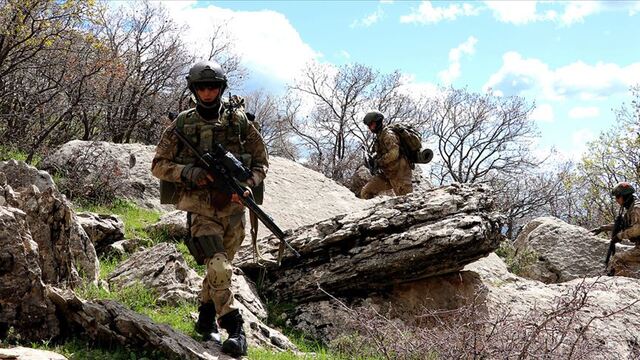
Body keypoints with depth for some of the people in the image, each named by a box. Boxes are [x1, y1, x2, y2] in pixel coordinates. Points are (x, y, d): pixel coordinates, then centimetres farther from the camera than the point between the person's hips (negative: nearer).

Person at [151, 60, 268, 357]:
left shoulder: (239, 121, 4)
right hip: (201, 209, -3)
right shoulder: (182, 124, 0)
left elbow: (261, 161, 9)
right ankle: (235, 329, -8)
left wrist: (247, 185, -10)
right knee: (219, 268, -18)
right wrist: (189, 173, -14)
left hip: (233, 208, 3)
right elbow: (159, 165, 3)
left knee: (219, 267, 14)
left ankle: (206, 319, 35)